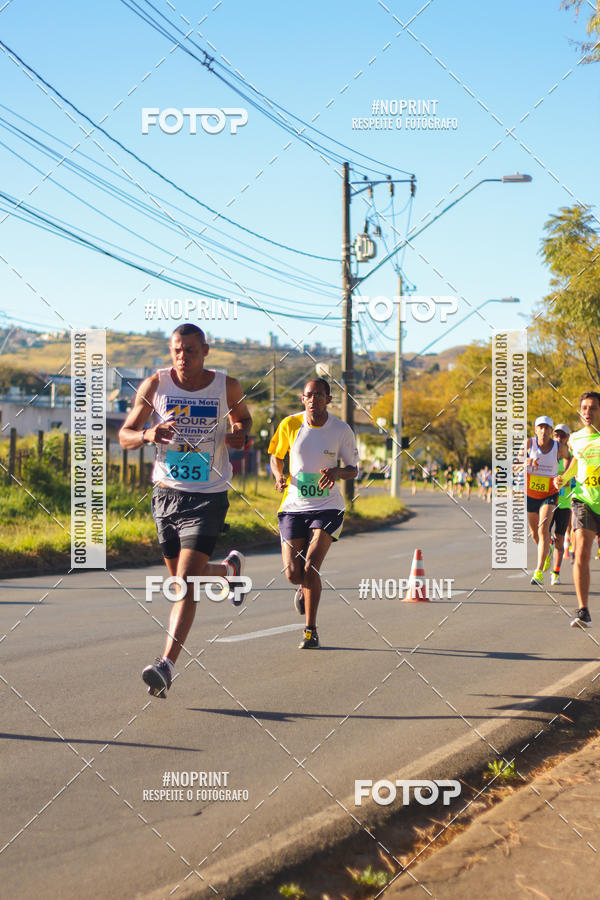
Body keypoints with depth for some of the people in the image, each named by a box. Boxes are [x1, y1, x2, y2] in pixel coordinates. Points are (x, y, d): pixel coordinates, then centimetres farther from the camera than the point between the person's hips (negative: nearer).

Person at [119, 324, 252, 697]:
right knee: (182, 579, 15)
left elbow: (244, 418, 17)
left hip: (208, 497, -3)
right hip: (167, 493, 3)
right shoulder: (156, 385, -3)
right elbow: (124, 436, 0)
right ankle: (230, 568, 48)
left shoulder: (227, 387, -4)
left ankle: (167, 665, -15)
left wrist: (240, 434, -7)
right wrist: (148, 435, -23)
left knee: (187, 582, -15)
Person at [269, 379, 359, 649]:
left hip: (327, 507, -2)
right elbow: (276, 457, 13)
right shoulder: (290, 425, -2)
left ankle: (311, 630, 1)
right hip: (294, 506, 2)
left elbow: (353, 469, 5)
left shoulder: (342, 430, -5)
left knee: (310, 567, -16)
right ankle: (305, 587, 38)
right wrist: (279, 476, -9)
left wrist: (337, 472, -18)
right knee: (292, 573, -3)